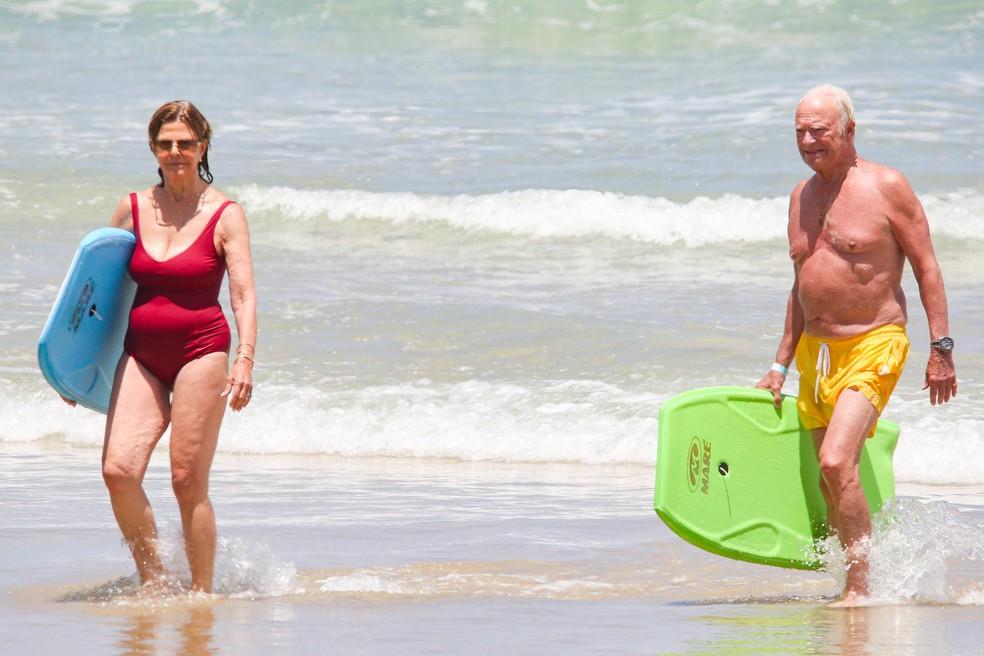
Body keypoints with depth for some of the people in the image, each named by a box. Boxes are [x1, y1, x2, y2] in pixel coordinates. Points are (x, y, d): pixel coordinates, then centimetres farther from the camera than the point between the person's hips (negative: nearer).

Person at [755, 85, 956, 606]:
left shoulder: (885, 186, -7)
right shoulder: (801, 196, 12)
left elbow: (926, 267, -5)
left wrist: (941, 348, -10)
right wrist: (781, 366, 19)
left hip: (873, 347, -7)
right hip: (815, 350, 7)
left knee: (837, 462, -22)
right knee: (831, 485, 7)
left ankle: (859, 588, -15)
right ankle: (854, 583, 19)